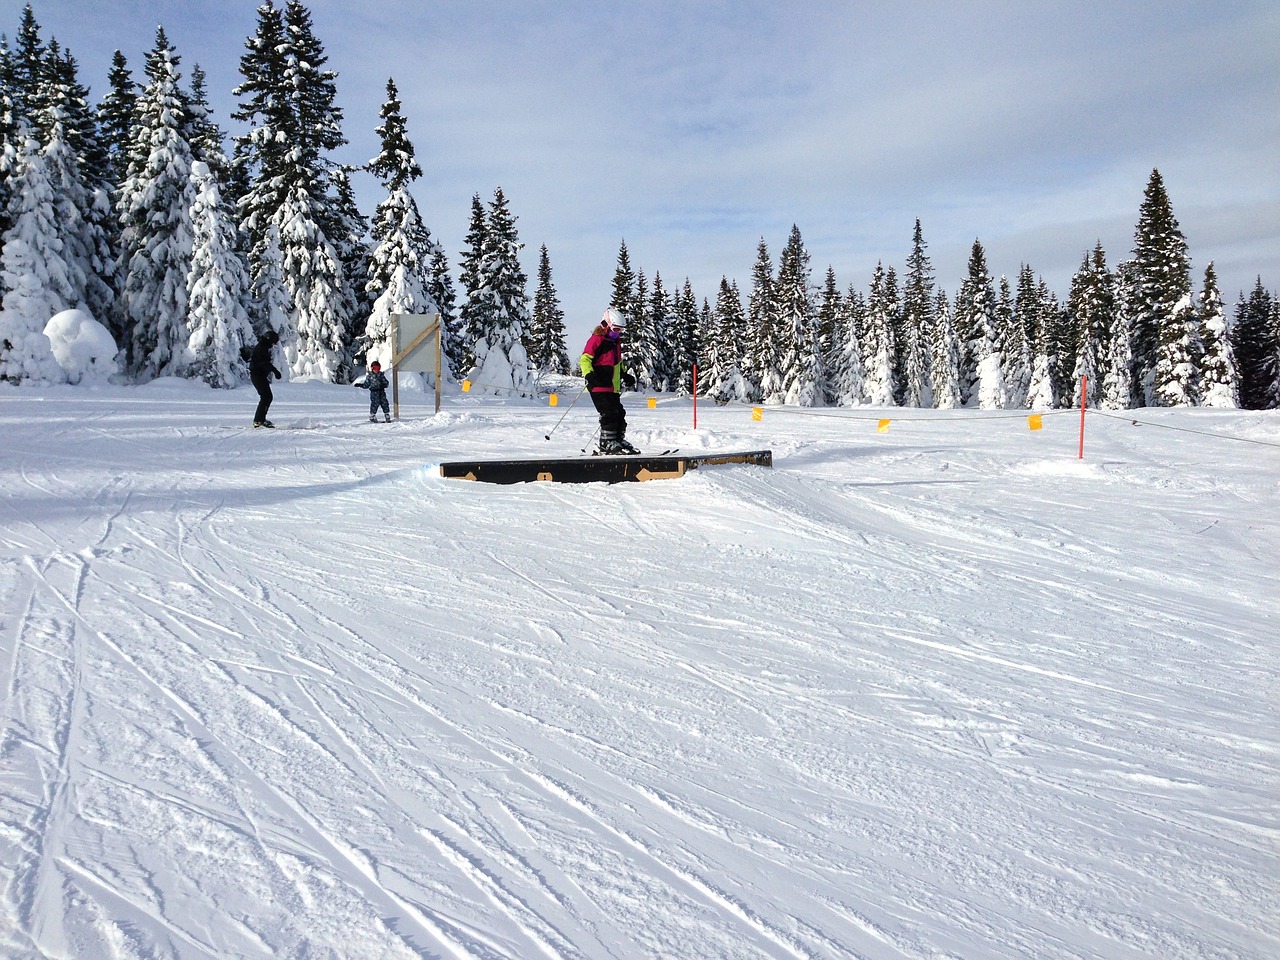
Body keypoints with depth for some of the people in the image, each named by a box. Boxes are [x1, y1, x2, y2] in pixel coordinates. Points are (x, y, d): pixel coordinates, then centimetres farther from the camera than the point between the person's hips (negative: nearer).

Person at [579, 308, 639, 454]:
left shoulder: (616, 341, 19)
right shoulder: (597, 339, -9)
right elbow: (585, 359, -14)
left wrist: (625, 375, 25)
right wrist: (590, 375, -27)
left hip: (613, 387, 9)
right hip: (599, 387, -9)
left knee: (619, 414, 9)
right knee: (609, 414, -12)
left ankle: (619, 440, 18)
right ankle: (607, 443, -6)